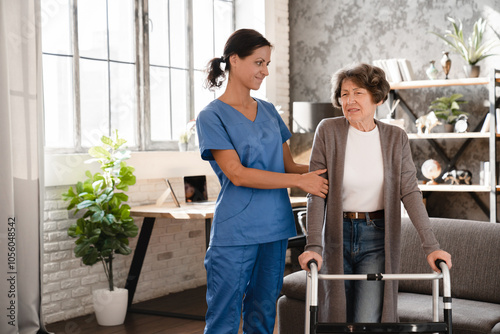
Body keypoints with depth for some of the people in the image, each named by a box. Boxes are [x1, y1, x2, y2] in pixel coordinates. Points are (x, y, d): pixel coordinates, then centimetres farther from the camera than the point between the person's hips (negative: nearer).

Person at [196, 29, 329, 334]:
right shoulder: (212, 116, -6)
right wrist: (299, 181, -17)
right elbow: (237, 174, -15)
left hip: (275, 229, 6)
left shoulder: (269, 111, 14)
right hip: (235, 233, -6)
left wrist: (323, 170, -5)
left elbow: (288, 165, 14)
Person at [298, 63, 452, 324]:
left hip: (377, 237, 0)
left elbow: (410, 192, -6)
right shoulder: (328, 131, -6)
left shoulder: (396, 138, -2)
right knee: (336, 318, 9)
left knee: (369, 322, -6)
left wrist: (431, 246, -14)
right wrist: (313, 245, -16)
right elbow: (316, 194, -8)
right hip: (336, 236, 0)